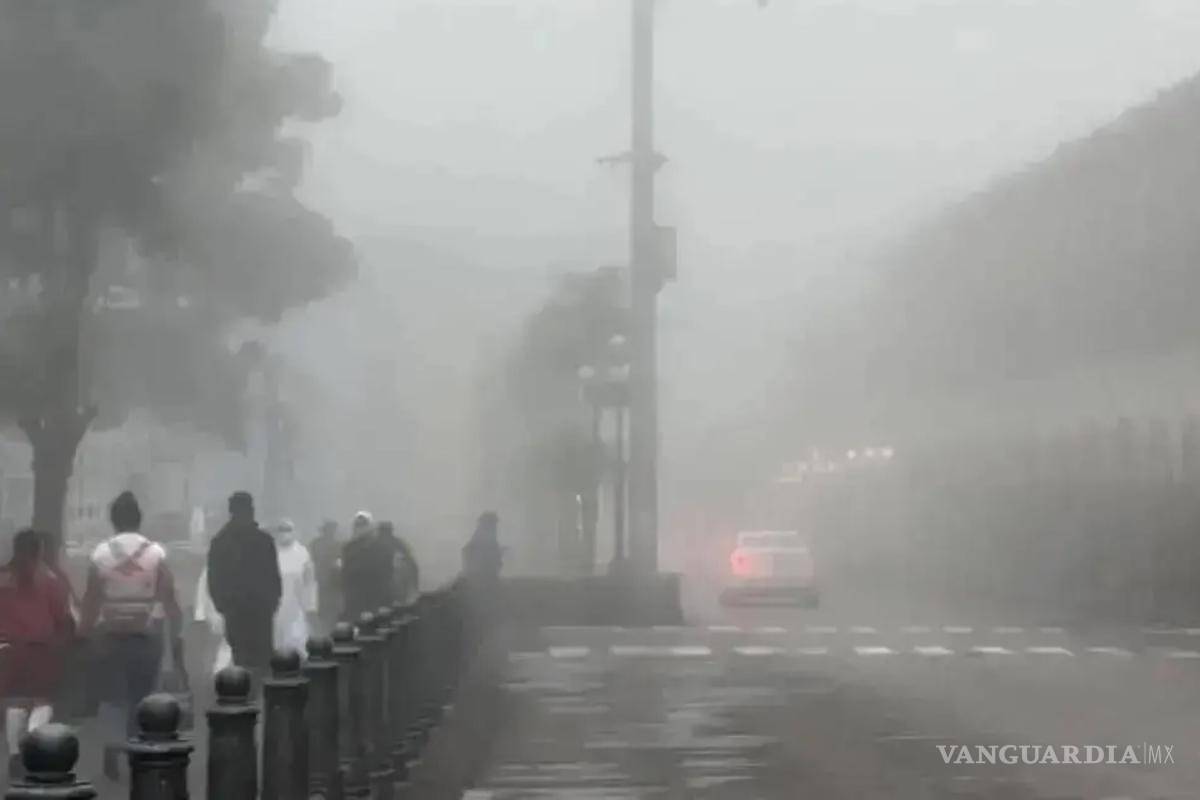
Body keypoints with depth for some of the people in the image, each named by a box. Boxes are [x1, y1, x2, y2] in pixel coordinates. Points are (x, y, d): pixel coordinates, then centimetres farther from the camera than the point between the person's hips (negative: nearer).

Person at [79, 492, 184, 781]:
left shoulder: (100, 554, -4)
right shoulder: (155, 553, -4)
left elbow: (91, 601, -3)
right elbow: (169, 600, -5)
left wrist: (84, 633, 6)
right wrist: (177, 637, 0)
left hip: (109, 635, 0)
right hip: (147, 636, 0)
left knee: (112, 694, 5)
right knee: (142, 695, 12)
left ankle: (113, 744, -14)